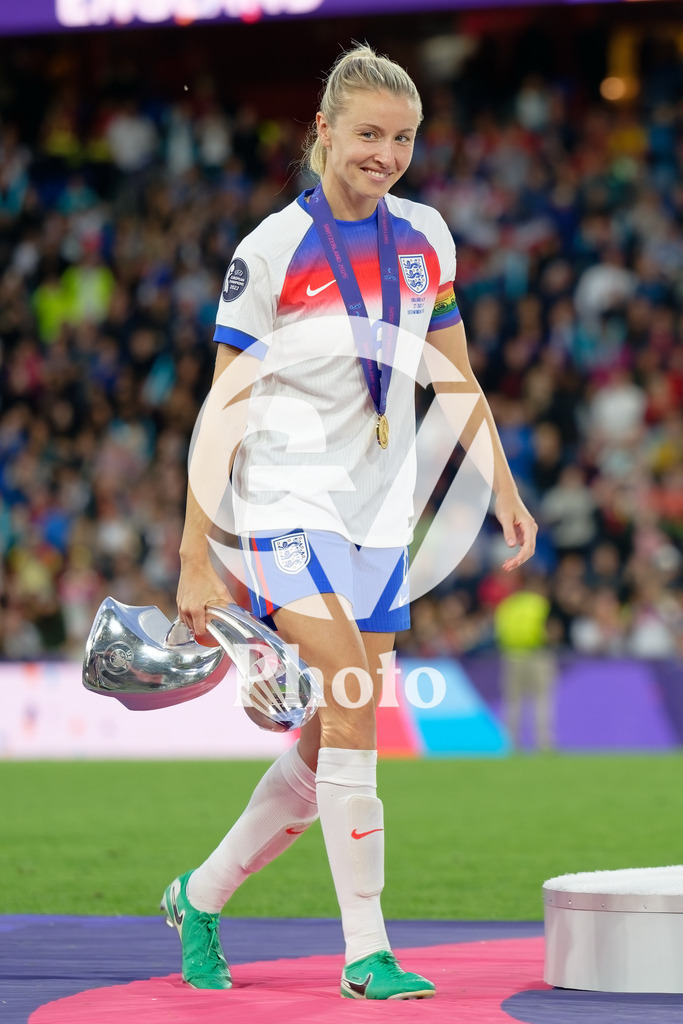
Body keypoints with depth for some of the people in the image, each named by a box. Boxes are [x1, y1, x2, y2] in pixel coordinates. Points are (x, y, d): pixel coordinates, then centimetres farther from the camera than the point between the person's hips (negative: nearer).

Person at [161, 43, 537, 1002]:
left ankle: (201, 896, 26)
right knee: (354, 708, -19)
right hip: (290, 507, -6)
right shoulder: (272, 249, -8)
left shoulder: (424, 236, 7)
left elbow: (455, 375, 19)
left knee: (328, 747, 7)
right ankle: (367, 951, -13)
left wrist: (503, 488, 13)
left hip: (382, 518, 6)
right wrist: (197, 555, -9)